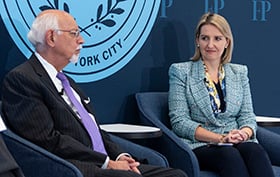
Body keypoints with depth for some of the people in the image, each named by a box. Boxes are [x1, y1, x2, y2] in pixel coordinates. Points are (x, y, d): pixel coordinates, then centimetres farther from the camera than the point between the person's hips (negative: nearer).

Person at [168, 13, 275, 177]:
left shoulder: (240, 72, 19)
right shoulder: (181, 71, 7)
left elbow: (247, 116, 13)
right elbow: (179, 121, -2)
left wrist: (244, 133, -13)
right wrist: (220, 138, -14)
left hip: (239, 143, 3)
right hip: (200, 145, -3)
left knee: (256, 151, -33)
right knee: (230, 154, -37)